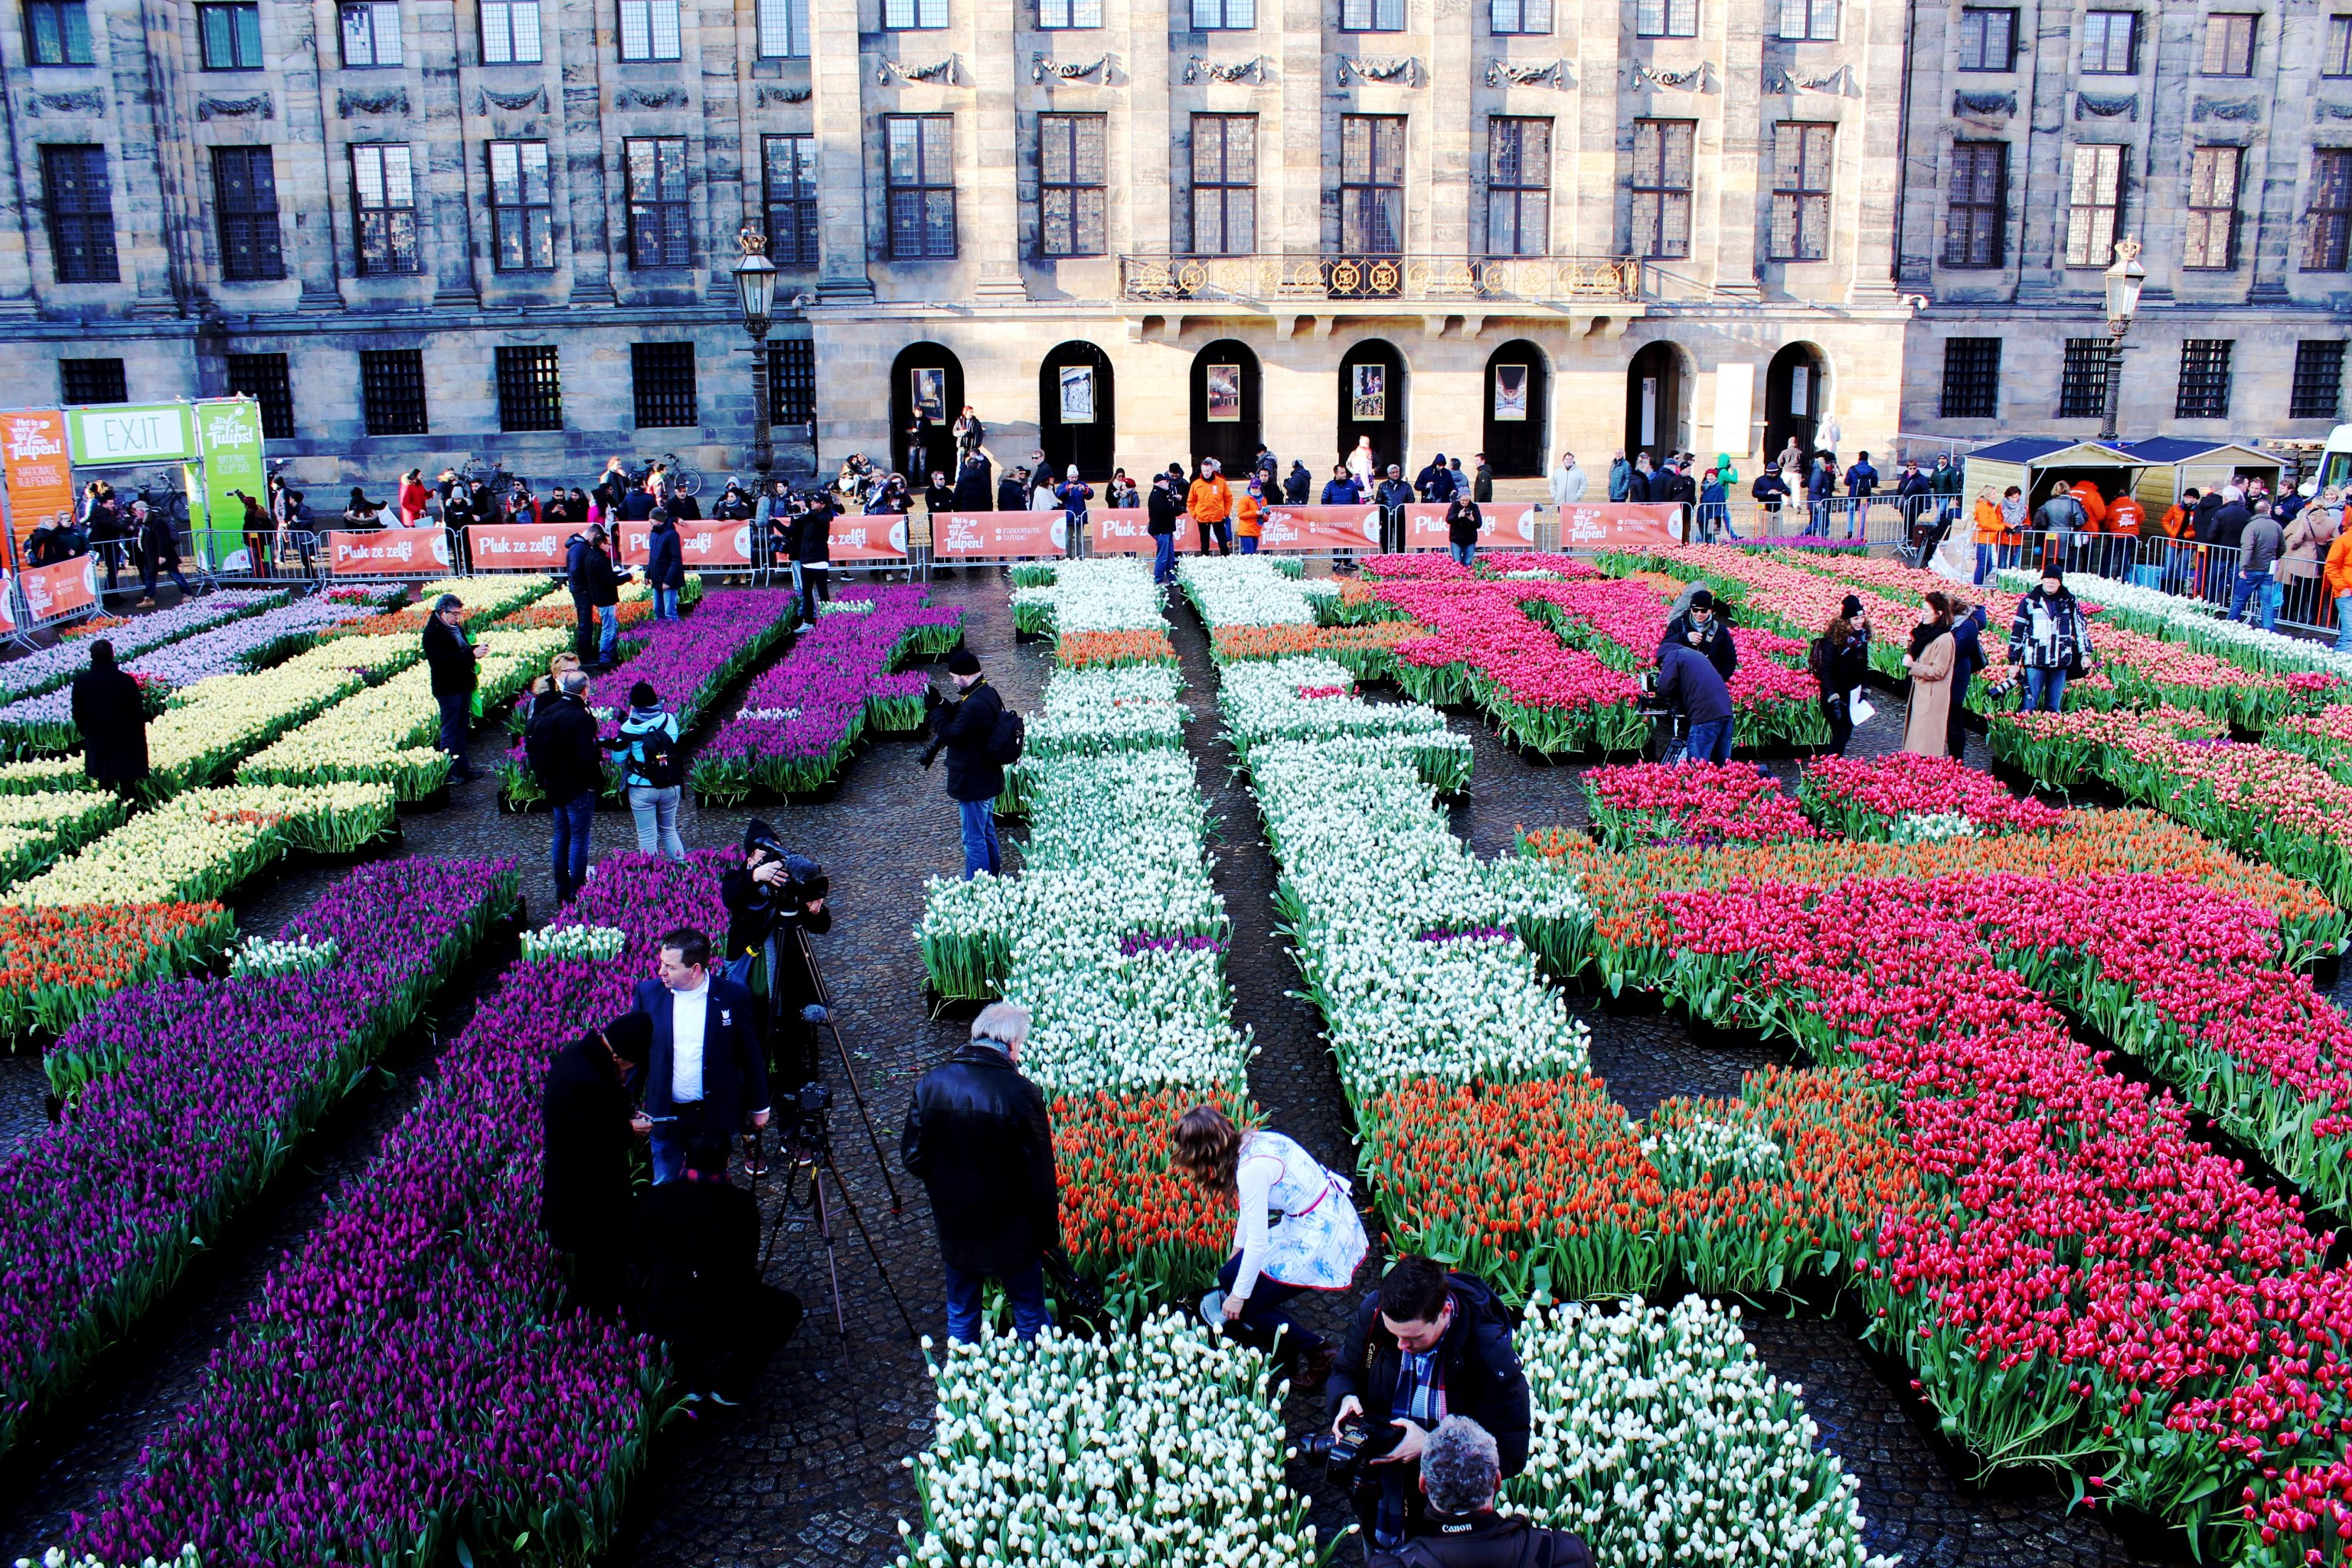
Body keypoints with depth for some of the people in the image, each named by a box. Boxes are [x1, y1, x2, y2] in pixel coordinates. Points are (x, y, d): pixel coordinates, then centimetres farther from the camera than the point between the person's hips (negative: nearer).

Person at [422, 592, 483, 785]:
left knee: (462, 728, 16)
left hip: (463, 685, 9)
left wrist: (474, 650, -1)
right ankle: (451, 772, 4)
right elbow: (446, 659, -26)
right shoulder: (433, 632, -17)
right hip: (448, 688, -9)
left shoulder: (456, 627, 10)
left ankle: (462, 767, 26)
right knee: (450, 731, -2)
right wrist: (472, 655, -27)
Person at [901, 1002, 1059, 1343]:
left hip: (954, 1229, 4)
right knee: (1029, 1316, 17)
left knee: (961, 1317, 22)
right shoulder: (1020, 1093, -23)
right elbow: (1040, 1176, -18)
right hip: (1013, 1233, -4)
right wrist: (1049, 1233, -4)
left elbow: (912, 1159, -1)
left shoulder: (930, 1084, -10)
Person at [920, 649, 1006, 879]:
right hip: (989, 780, 10)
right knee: (987, 831, 23)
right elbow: (959, 720, 12)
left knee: (974, 839, 1)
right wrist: (940, 704, -1)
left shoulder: (975, 705, -29)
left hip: (973, 784, -10)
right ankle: (993, 877, 37)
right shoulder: (988, 693, 4)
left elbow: (952, 735, -22)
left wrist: (935, 709, -14)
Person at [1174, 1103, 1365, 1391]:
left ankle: (1319, 1354, 10)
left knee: (1245, 1309, -3)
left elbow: (1258, 1240, -20)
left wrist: (1238, 1295, -8)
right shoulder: (1249, 1141, 1)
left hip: (1322, 1236, -9)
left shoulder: (1252, 1168, -25)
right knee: (1228, 1277, 8)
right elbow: (1249, 1209, 17)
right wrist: (1236, 1253, 31)